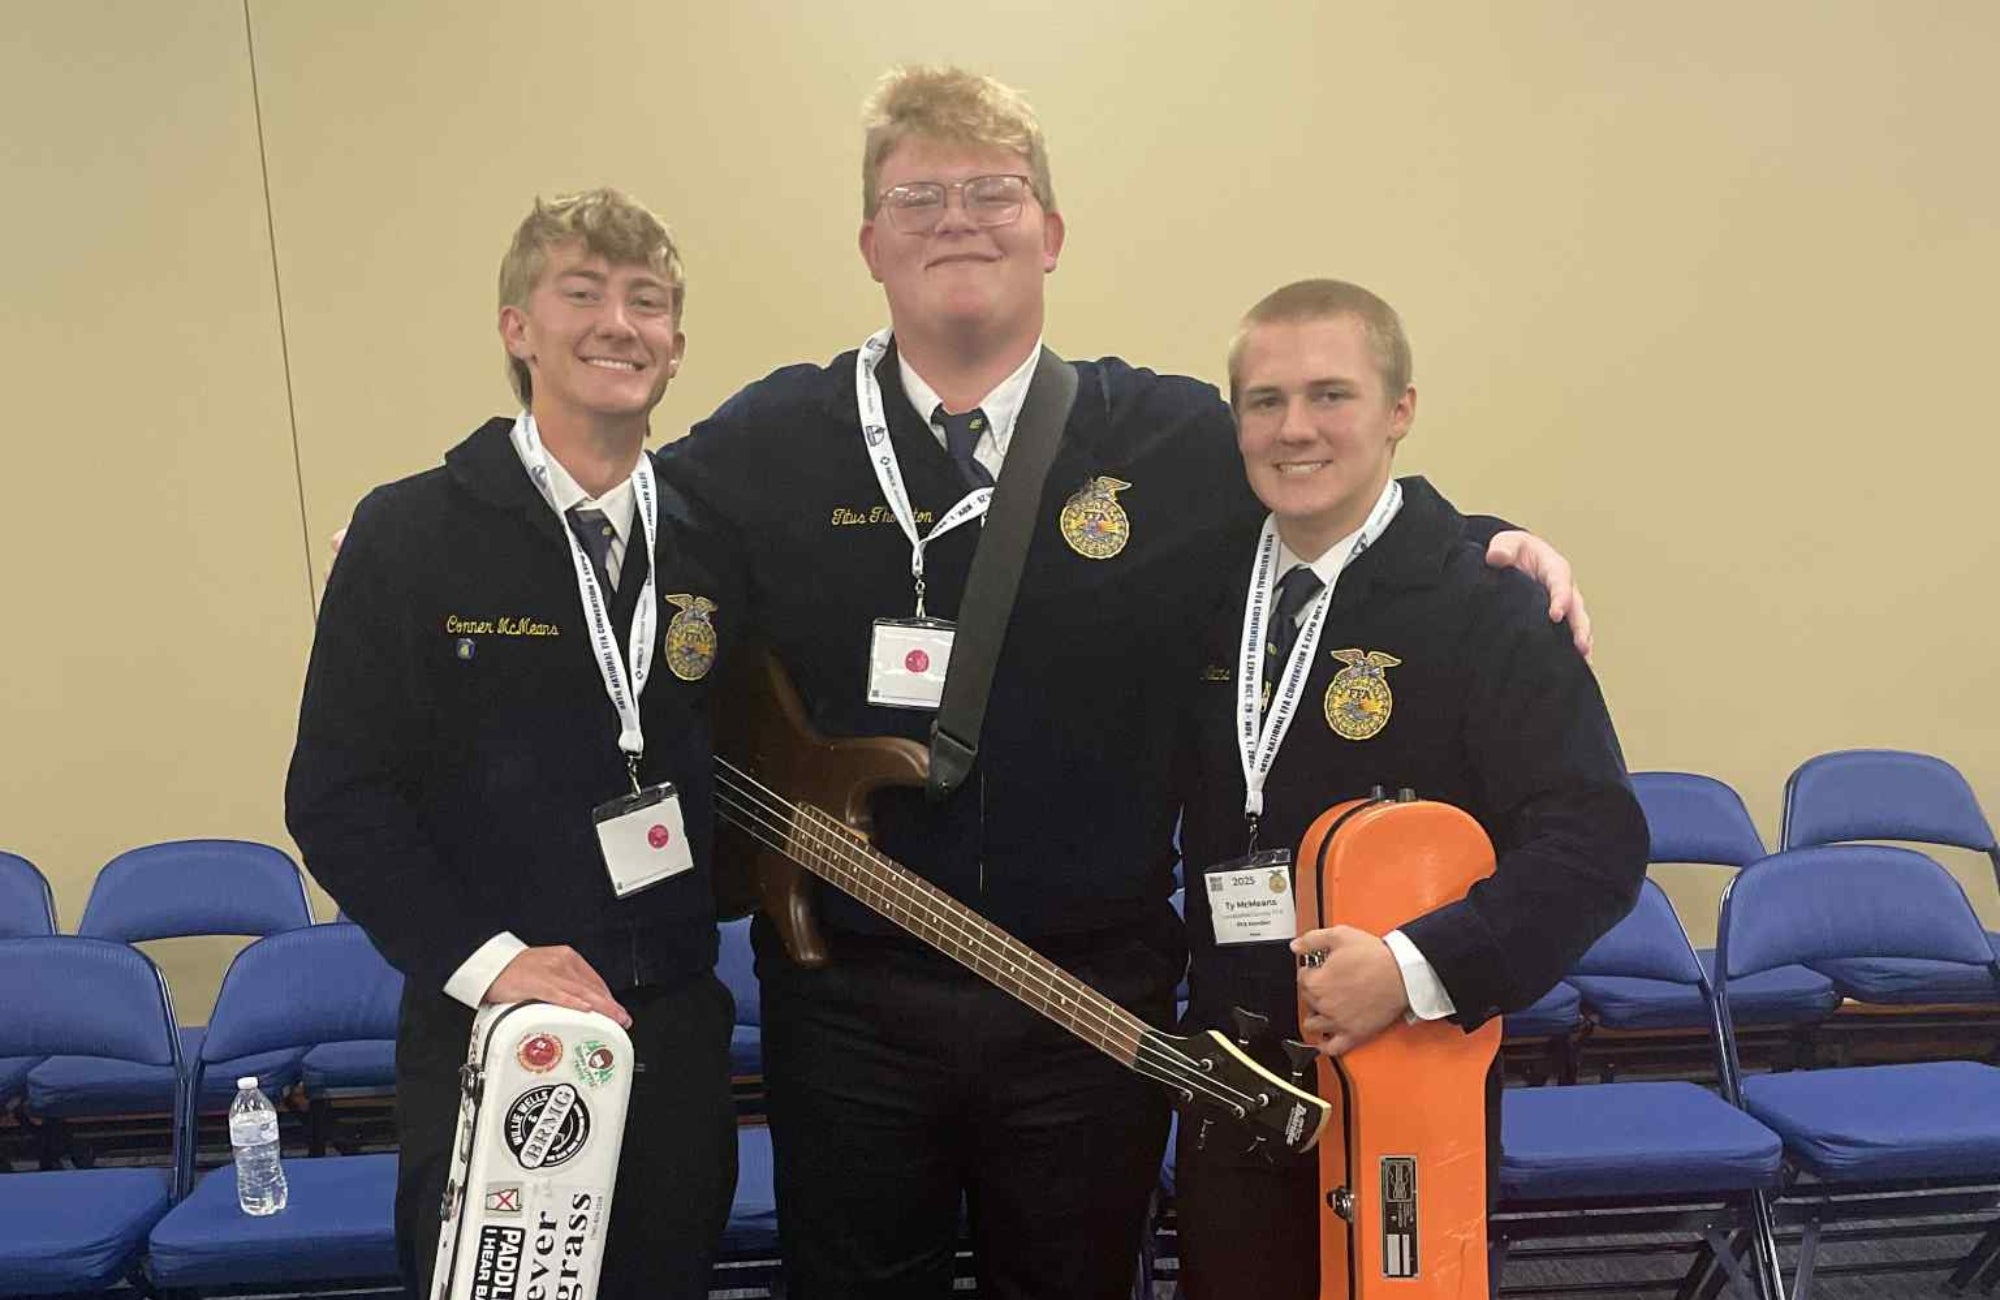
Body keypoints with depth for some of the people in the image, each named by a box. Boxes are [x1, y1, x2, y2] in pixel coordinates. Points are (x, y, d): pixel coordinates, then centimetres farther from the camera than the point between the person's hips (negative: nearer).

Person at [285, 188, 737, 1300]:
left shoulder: (717, 542, 4)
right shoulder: (411, 533, -5)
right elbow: (338, 797, -7)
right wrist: (483, 958, -15)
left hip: (679, 1027, 3)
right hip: (485, 1036, -3)